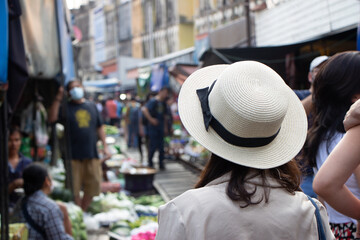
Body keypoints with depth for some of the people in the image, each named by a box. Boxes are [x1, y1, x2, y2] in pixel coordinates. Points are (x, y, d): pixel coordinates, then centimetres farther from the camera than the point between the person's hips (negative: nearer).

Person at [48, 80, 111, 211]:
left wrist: (105, 146, 11)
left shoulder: (91, 106, 13)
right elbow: (52, 118, -17)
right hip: (74, 155, -4)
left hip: (92, 153, 4)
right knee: (74, 188, -1)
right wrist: (58, 99, -22)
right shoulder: (66, 107, 1)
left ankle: (83, 211, 26)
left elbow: (99, 127, 17)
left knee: (93, 186, 9)